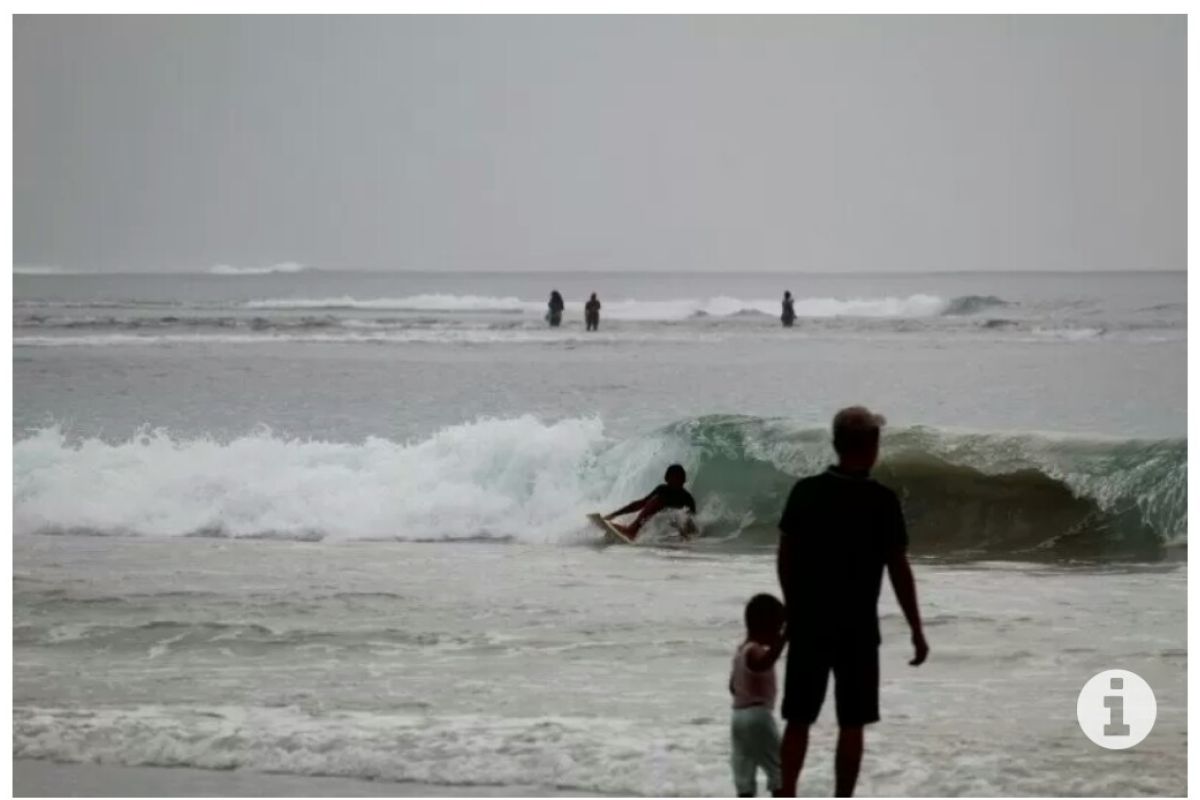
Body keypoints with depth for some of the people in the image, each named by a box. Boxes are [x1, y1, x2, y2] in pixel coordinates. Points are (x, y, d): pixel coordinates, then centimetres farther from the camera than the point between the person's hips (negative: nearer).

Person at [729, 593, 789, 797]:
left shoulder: (741, 651, 14)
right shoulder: (755, 651, -16)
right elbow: (764, 663, -41)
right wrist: (783, 639, -46)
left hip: (739, 716, 9)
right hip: (758, 716, -9)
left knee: (743, 771, 7)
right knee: (780, 767, -3)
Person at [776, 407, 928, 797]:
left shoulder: (805, 492, -1)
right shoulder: (882, 501, -10)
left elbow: (785, 557, 4)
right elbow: (899, 570, -8)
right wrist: (916, 630, -1)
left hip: (809, 624, 3)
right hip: (857, 628, -3)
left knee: (798, 719, 10)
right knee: (851, 724, 5)